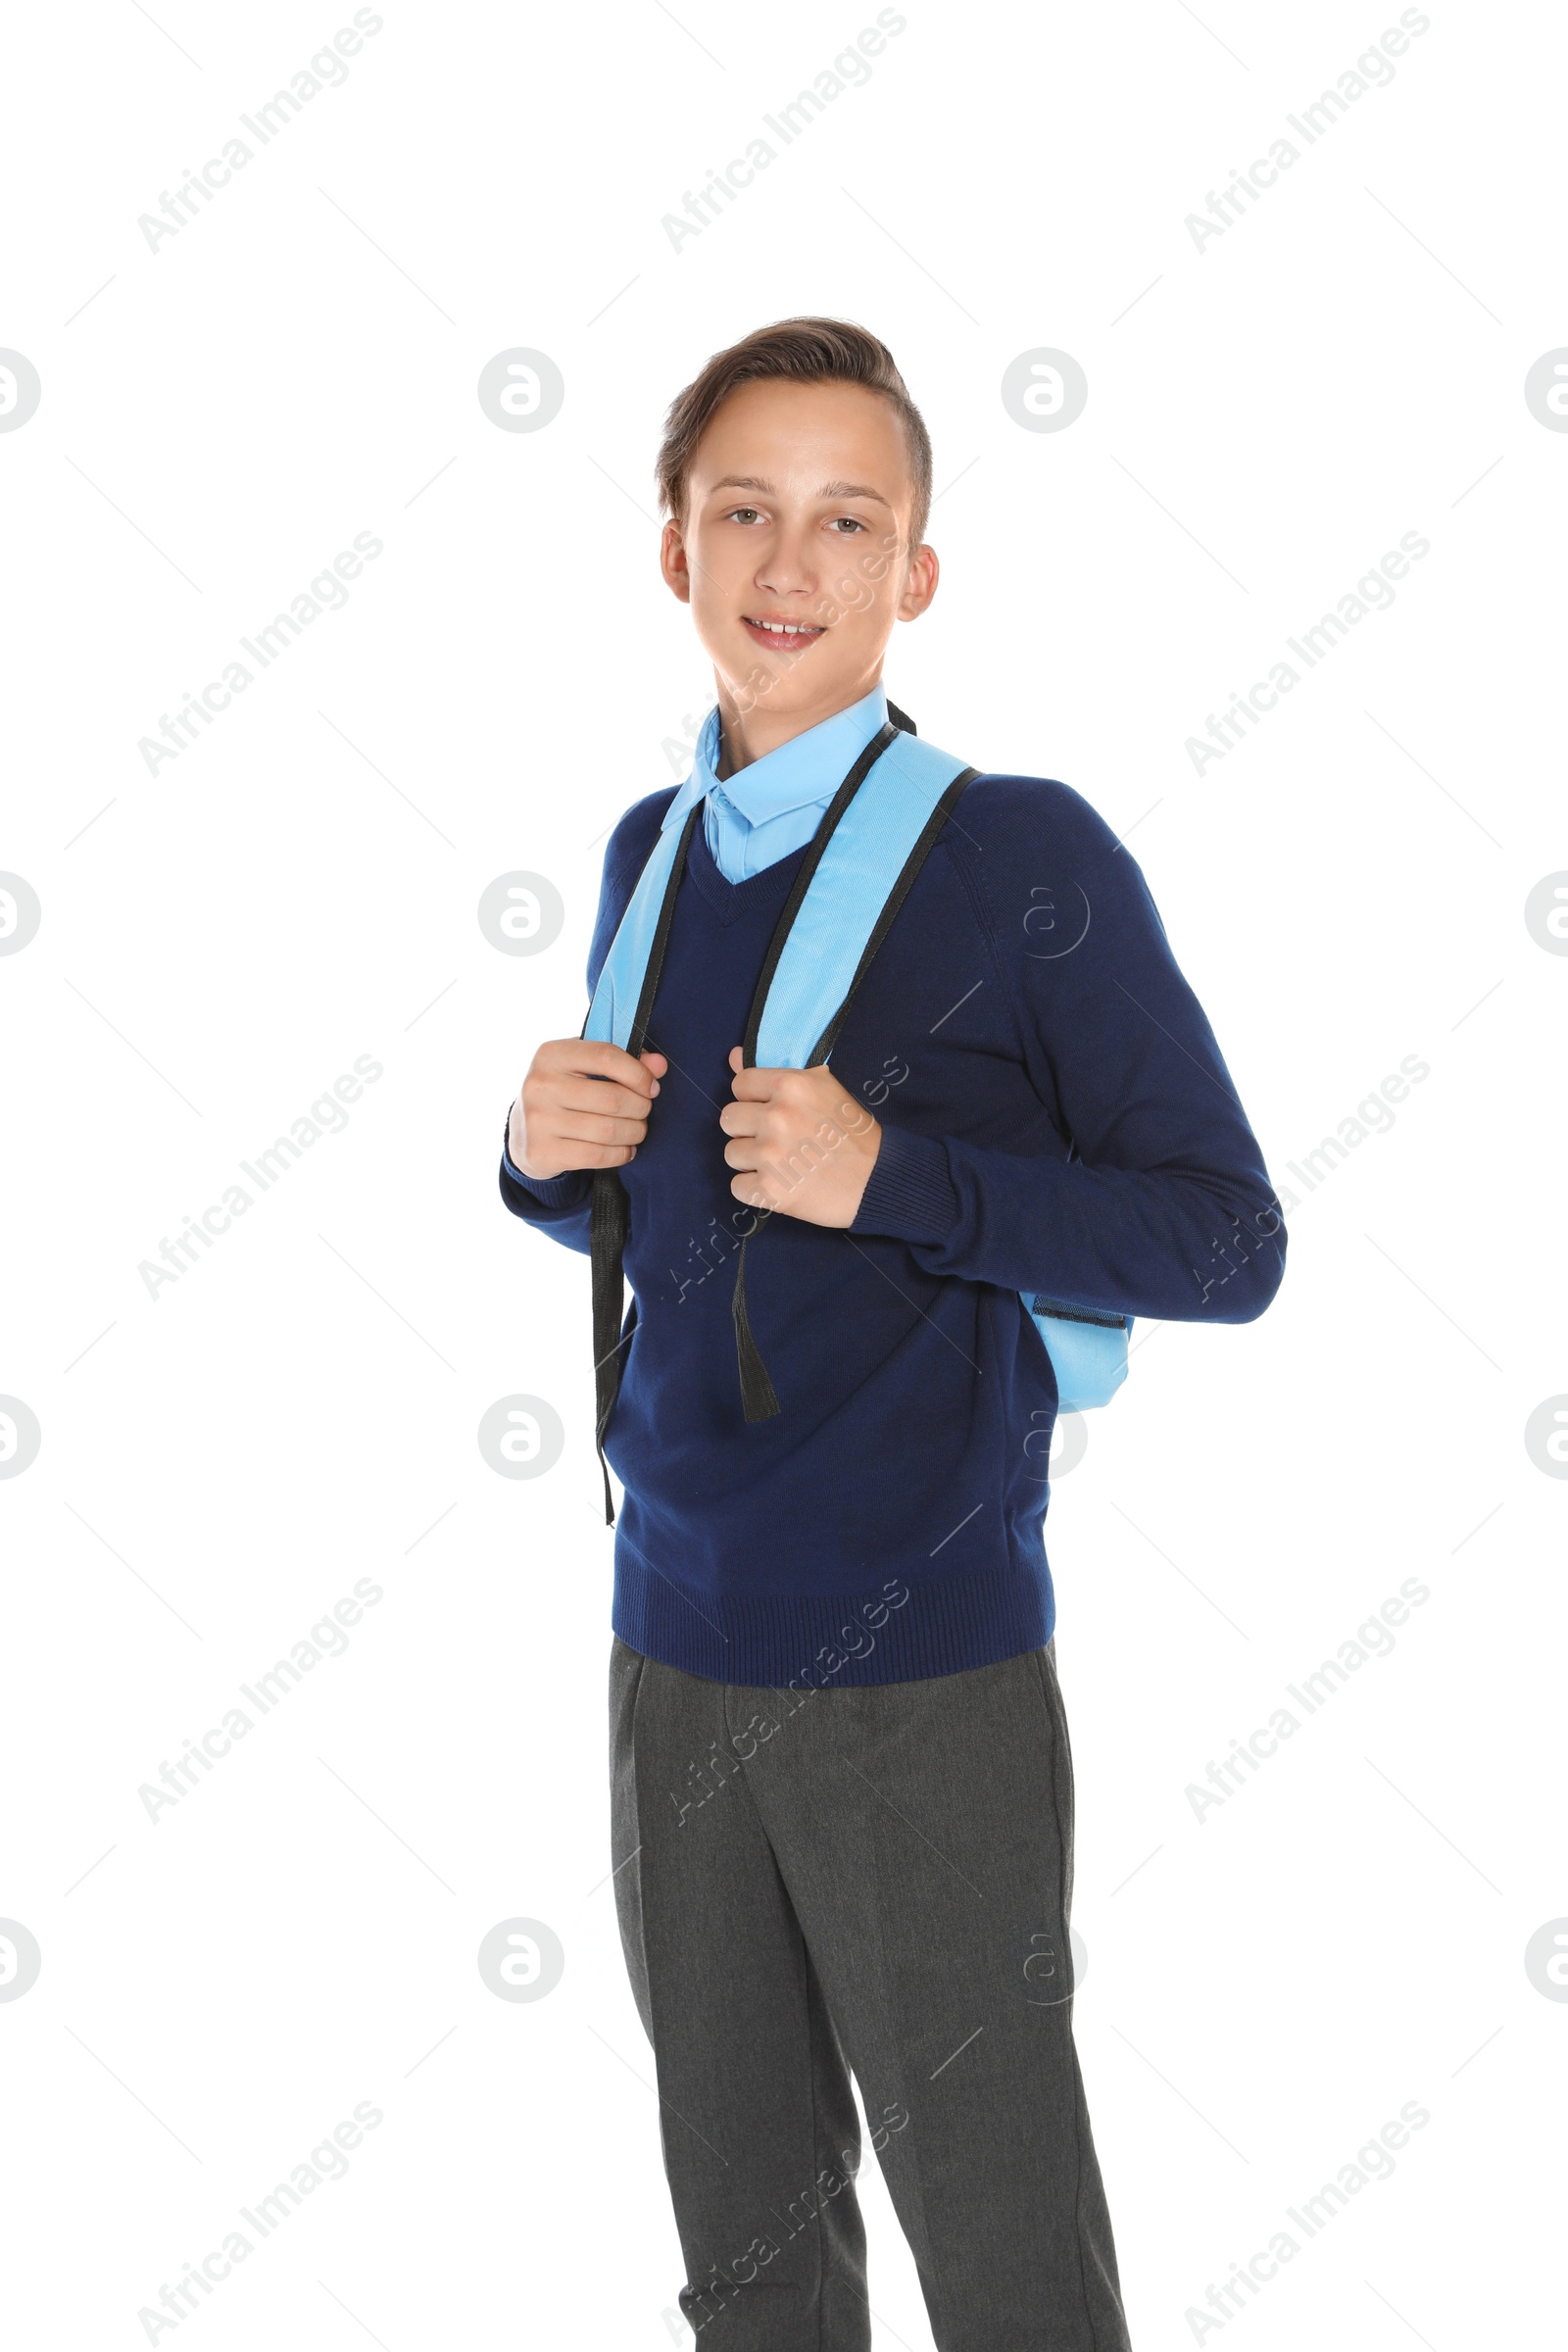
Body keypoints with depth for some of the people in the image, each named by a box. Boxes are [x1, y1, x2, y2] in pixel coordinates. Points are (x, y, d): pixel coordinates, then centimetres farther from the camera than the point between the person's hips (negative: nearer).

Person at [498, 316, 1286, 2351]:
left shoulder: (1029, 858, -10)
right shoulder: (649, 851, 8)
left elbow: (1229, 1240, -10)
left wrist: (893, 1174, -21)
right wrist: (544, 1154, -3)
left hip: (926, 1668, -5)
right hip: (674, 1644, 5)